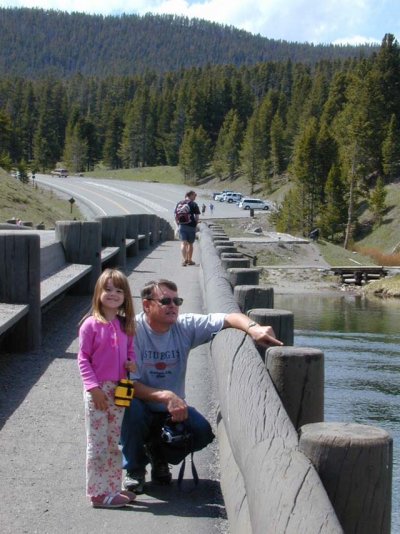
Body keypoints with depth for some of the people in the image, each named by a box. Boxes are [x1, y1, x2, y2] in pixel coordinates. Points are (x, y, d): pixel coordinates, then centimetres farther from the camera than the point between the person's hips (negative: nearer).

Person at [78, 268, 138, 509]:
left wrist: (131, 363, -4)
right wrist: (94, 387, -16)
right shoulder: (91, 324, -10)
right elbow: (83, 358, -10)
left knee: (114, 442, 14)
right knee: (98, 443, 0)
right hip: (98, 391, -6)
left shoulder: (126, 325, 6)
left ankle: (113, 488, 24)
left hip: (119, 390, 6)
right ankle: (99, 493, 7)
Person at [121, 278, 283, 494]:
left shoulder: (186, 326, -7)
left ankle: (159, 453, 11)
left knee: (203, 432, -22)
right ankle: (134, 469, -8)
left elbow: (231, 318, -10)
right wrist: (165, 396, -37)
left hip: (173, 409, 3)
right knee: (130, 408, -36)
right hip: (141, 408, -3)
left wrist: (253, 328, -32)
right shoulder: (133, 330, -19)